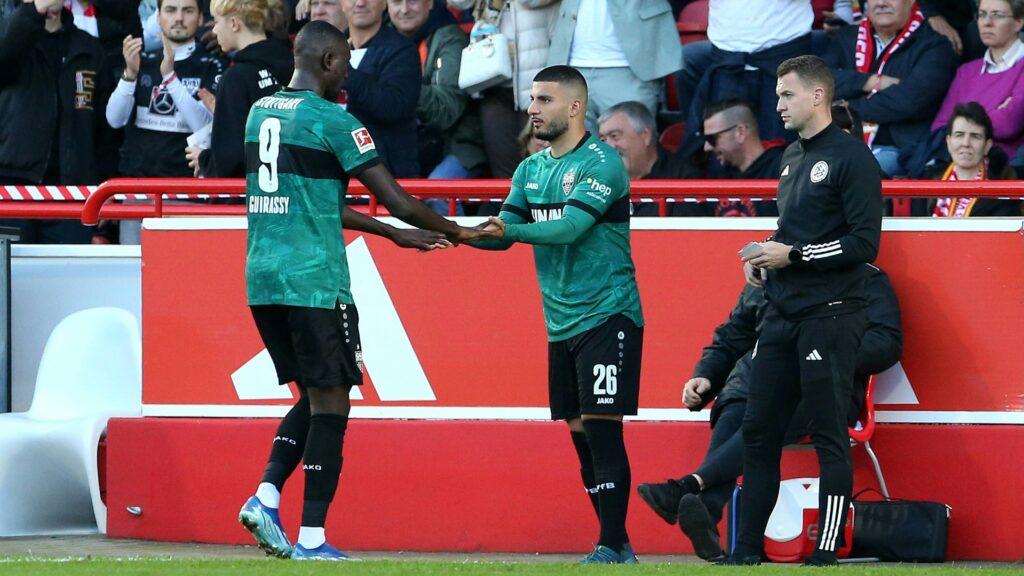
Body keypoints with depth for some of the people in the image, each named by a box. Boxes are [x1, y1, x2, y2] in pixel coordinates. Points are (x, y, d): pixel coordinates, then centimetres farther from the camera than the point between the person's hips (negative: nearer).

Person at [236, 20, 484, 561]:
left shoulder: (259, 112, 14)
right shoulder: (332, 120, -10)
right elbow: (398, 201, -10)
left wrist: (396, 233, 27)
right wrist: (457, 232, 6)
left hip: (262, 278, 8)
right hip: (315, 282, -8)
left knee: (313, 396, 18)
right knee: (330, 405, 0)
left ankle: (265, 496, 2)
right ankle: (312, 538, -3)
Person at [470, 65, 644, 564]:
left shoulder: (601, 163, -11)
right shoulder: (531, 169, 14)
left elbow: (571, 226, -22)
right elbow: (503, 232, 9)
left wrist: (510, 229, -29)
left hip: (607, 316, -8)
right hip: (560, 323, 8)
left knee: (602, 428, -12)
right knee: (580, 433, 7)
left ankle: (611, 545, -11)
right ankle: (617, 545, 12)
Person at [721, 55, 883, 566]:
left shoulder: (851, 157, -9)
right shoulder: (792, 157, 18)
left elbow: (864, 243, -15)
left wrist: (792, 255, -15)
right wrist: (765, 256, 8)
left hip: (830, 317, -9)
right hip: (782, 314, 9)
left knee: (829, 436, -5)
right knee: (759, 429, 8)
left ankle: (826, 553, -3)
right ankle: (747, 549, 14)